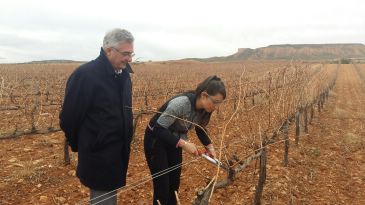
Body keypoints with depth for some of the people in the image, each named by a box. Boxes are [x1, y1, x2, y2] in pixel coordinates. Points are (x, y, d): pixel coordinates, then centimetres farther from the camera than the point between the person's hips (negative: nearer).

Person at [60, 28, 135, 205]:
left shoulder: (123, 74, 5)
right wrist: (79, 146, 0)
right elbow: (69, 117, -14)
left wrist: (125, 141, 15)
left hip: (119, 152, 7)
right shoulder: (85, 75, -19)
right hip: (98, 155, -7)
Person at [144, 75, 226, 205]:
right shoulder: (181, 103, -35)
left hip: (174, 141, 7)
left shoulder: (204, 108, -12)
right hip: (156, 140, -7)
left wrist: (209, 145, -6)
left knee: (175, 182, 11)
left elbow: (200, 128, 8)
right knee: (162, 185, -4)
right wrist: (183, 143, -32)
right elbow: (159, 129, -30)